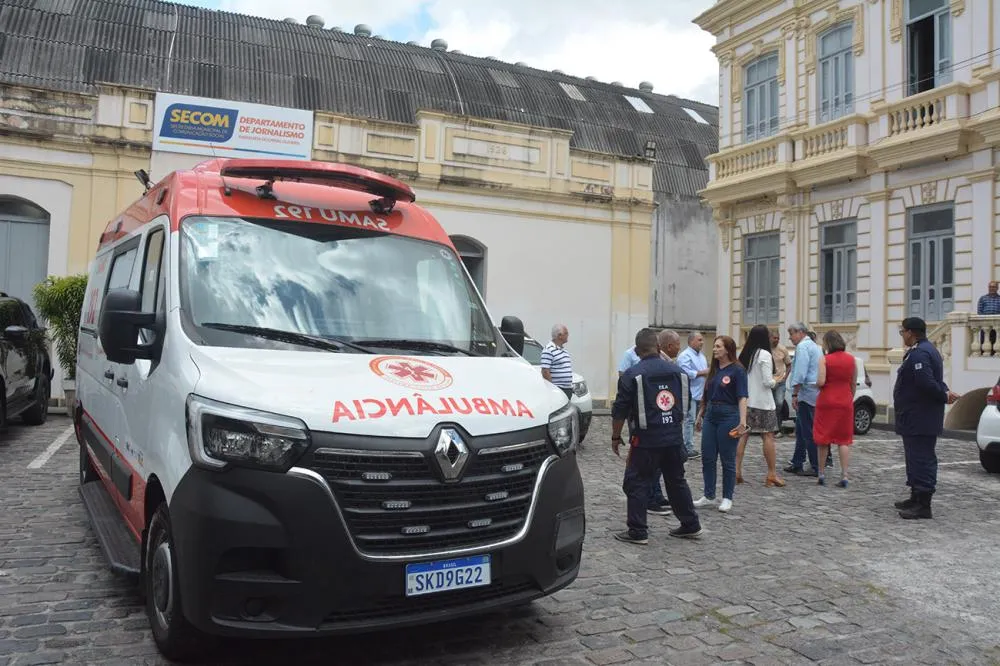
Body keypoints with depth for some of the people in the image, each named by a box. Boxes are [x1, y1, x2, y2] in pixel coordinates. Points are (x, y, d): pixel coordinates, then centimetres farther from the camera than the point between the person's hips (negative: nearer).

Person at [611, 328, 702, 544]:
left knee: (636, 484, 3)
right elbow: (684, 406, 16)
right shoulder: (677, 371, 6)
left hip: (646, 439, -5)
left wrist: (616, 437, 2)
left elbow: (620, 411, -9)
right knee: (677, 481, 18)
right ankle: (691, 525, 26)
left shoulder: (631, 375, -10)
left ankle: (637, 532, 4)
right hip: (675, 438, 5)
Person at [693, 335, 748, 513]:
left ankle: (727, 498, 15)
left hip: (728, 416, -7)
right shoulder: (714, 370, 11)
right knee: (707, 457, 8)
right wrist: (700, 415, 18)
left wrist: (742, 421, -24)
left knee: (727, 460, 4)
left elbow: (742, 397, -16)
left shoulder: (737, 370, -9)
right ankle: (709, 495, 19)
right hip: (710, 415, 7)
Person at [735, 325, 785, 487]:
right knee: (768, 437, 2)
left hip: (745, 401, 6)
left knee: (743, 435, 7)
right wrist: (777, 379, 5)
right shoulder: (764, 355, -12)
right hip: (762, 402, -6)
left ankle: (737, 470, 6)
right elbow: (767, 382, -15)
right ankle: (772, 474, 5)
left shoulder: (744, 355, 7)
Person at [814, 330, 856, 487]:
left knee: (823, 439, 8)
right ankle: (844, 476, 2)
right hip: (845, 403, 3)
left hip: (827, 402, -3)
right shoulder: (851, 359, 3)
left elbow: (821, 382, -17)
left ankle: (822, 474, 14)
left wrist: (816, 383, 5)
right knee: (844, 439, 7)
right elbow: (854, 384, 8)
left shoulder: (824, 359, -10)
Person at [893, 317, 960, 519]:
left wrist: (944, 396, -13)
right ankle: (916, 498, 28)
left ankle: (923, 505, -3)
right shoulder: (926, 350, 17)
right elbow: (931, 382, 18)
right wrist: (945, 393, 1)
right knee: (918, 459, 18)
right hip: (919, 419, 11)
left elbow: (927, 383, -28)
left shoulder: (918, 354, -19)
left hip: (919, 421, -11)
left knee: (921, 460, -7)